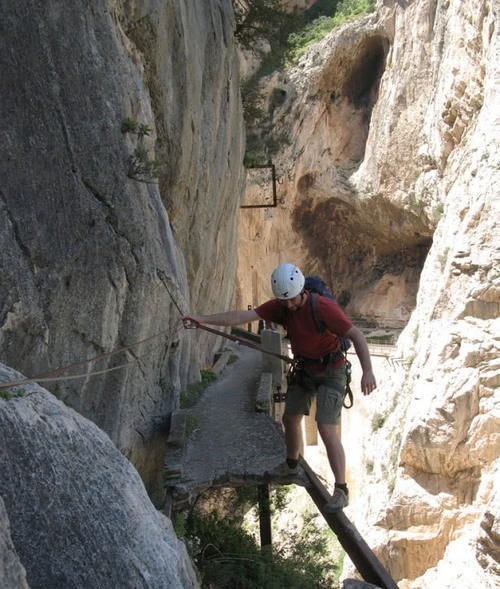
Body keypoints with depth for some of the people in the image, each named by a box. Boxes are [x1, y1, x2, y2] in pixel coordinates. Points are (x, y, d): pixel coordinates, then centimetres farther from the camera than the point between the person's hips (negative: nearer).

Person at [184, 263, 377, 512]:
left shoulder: (323, 307, -28)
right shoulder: (279, 306, -11)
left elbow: (356, 336, -28)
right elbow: (242, 316, -14)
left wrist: (368, 371, -38)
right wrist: (203, 319, -21)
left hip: (330, 372, -7)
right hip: (303, 370, 7)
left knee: (327, 430, -14)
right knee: (290, 418, 19)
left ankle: (341, 490, -3)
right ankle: (291, 465, 45)